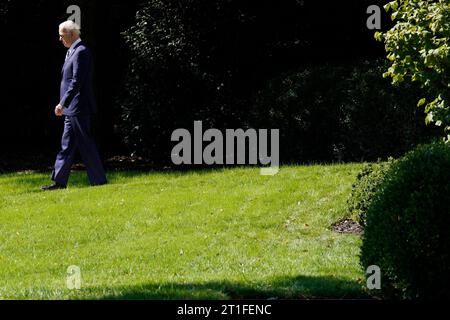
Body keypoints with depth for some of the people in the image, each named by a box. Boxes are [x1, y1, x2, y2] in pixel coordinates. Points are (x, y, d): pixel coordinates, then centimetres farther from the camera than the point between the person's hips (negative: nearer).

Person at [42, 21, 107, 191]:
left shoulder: (81, 52, -15)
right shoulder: (72, 51, 16)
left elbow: (76, 81, -22)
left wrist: (62, 103, -22)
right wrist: (64, 104, 19)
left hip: (78, 108, -10)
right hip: (72, 109, 10)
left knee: (85, 144, -5)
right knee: (67, 144, 10)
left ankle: (99, 180, 1)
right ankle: (59, 181, 13)